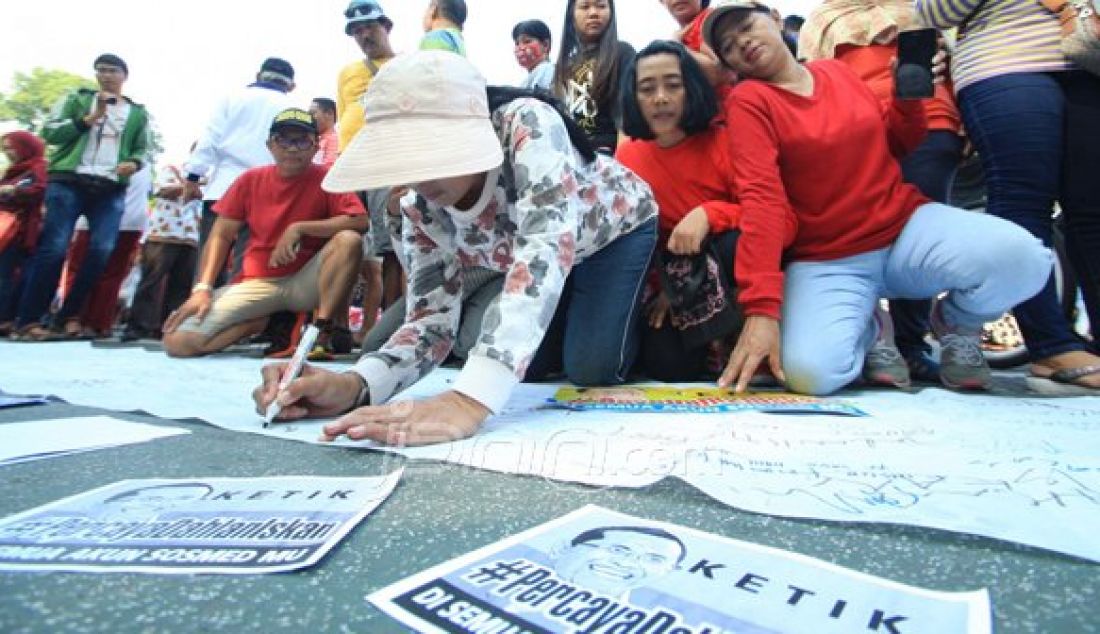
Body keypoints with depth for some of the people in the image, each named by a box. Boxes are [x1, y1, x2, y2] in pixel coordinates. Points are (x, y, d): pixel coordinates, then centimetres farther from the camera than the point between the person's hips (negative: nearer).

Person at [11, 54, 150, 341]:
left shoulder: (138, 113, 18)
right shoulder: (76, 99, 13)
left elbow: (141, 150, 18)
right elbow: (49, 132, 4)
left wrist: (134, 163, -5)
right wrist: (89, 119, -6)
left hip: (111, 190, 2)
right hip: (68, 182, -2)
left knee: (102, 251, -11)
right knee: (53, 249, -10)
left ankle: (67, 316, 2)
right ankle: (27, 320, -4)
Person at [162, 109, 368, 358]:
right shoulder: (250, 180, 3)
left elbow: (360, 221, -20)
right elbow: (221, 236, 4)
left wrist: (300, 228, -22)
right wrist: (202, 289, -8)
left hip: (305, 282, -2)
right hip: (257, 282, 3)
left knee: (348, 240, -31)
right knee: (177, 342, -13)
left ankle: (322, 329, -21)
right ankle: (267, 320, 9)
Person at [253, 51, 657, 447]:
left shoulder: (529, 125, -39)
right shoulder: (422, 210, -22)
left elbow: (547, 244, -53)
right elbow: (431, 318, -22)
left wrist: (470, 399, -63)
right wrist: (354, 385, -43)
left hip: (616, 230, -4)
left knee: (591, 368, -17)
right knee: (521, 363, -1)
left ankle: (634, 331, 16)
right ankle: (575, 325, 29)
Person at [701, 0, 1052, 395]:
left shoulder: (839, 72, 10)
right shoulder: (748, 101, -5)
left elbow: (900, 143, 21)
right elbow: (761, 197, -20)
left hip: (908, 226, 3)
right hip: (825, 262, -3)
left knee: (1022, 256, -26)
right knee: (811, 374, -28)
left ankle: (956, 323, 11)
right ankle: (867, 331, 10)